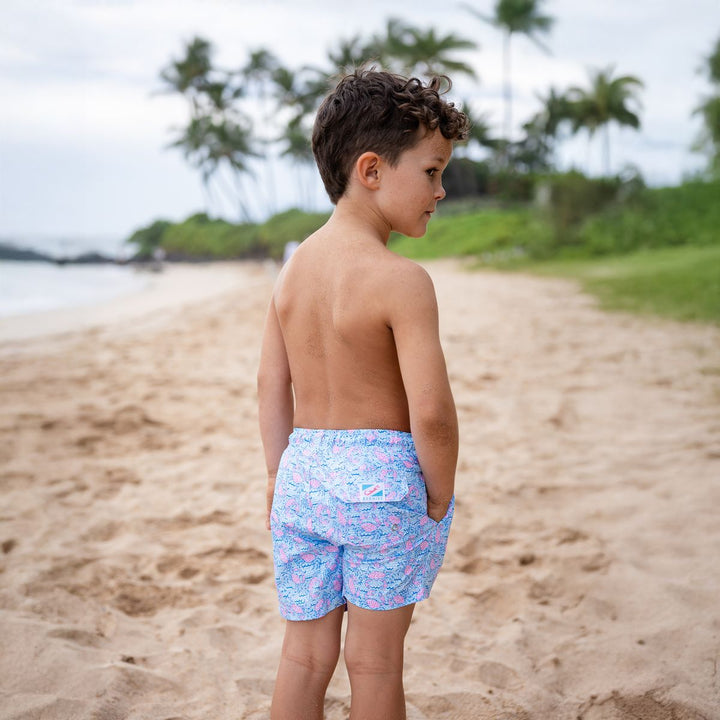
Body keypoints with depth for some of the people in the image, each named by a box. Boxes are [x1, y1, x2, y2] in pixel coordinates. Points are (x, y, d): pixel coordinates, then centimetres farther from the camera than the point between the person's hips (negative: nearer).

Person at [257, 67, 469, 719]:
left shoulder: (294, 267, 3)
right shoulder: (402, 280, -18)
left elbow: (272, 386, 8)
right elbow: (431, 413, -22)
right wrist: (440, 499, -7)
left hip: (304, 471, 6)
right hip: (383, 478, -6)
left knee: (304, 653, 15)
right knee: (375, 659, 11)